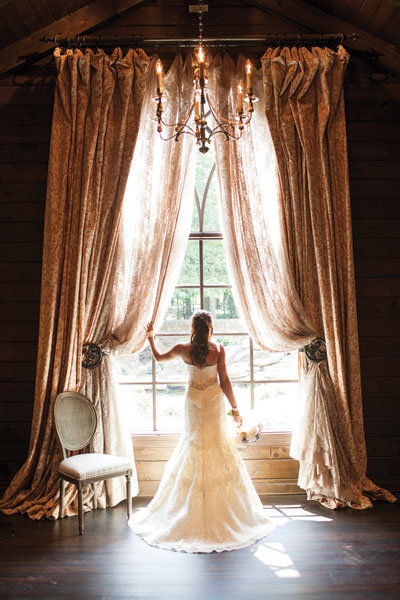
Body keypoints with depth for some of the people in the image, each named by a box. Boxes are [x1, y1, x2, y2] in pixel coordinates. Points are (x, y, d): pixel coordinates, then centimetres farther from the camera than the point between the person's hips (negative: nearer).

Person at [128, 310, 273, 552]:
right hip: (214, 403, -2)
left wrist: (151, 337, 24)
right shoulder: (218, 349, -14)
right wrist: (235, 408, -2)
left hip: (193, 403, 2)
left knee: (194, 453, 15)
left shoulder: (184, 349, -8)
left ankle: (194, 512, 24)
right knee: (220, 454, 10)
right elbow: (225, 382, -12)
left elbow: (159, 357, 9)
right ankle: (221, 510, 19)